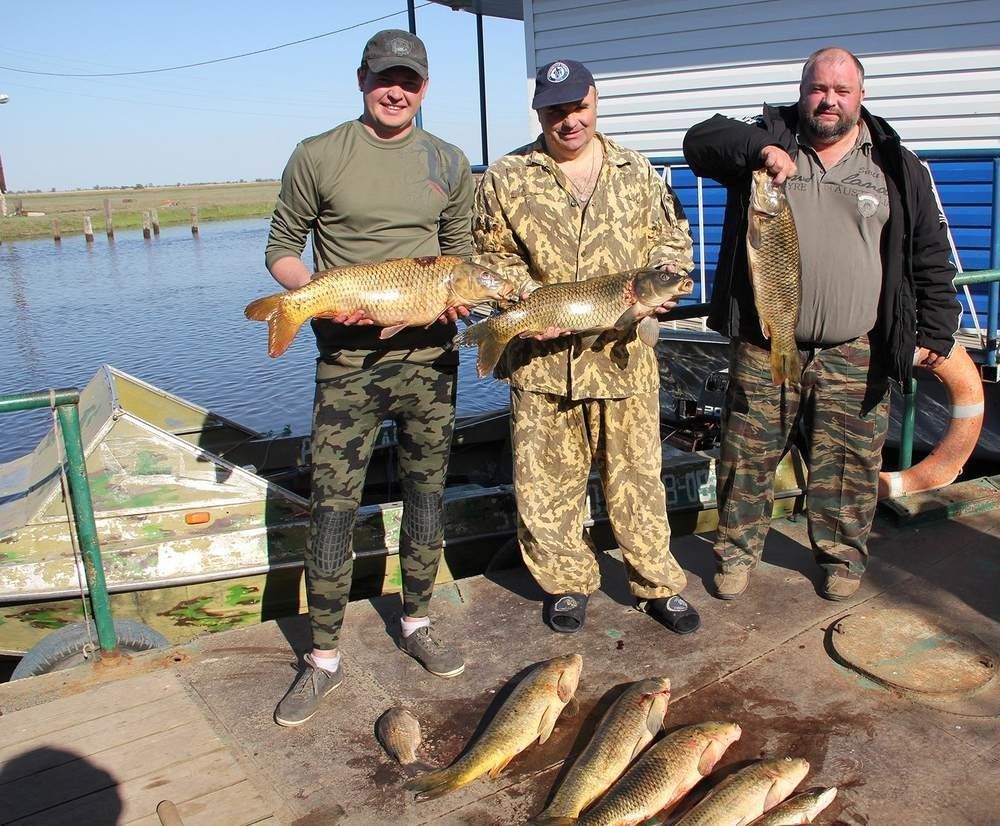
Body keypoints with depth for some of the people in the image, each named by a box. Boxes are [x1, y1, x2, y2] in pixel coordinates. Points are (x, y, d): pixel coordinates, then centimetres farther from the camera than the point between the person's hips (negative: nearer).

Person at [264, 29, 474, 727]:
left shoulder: (449, 164, 8)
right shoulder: (318, 156, 0)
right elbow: (282, 249, 3)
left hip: (429, 355, 3)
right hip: (347, 359, -3)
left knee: (428, 494, 12)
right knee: (333, 507, -3)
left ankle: (417, 623, 31)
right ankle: (325, 658, 11)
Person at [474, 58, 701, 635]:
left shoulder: (638, 172, 10)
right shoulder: (507, 180, 4)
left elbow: (674, 240, 14)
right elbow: (490, 259, 4)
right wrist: (529, 302, -13)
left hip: (624, 354, 1)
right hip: (541, 357, 0)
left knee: (638, 475, 9)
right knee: (547, 480, 6)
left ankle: (660, 584, 24)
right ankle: (568, 583, 26)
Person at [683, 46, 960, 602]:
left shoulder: (896, 164, 6)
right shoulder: (769, 137, 5)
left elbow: (930, 253, 8)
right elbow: (700, 139, -10)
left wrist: (936, 332, 4)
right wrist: (758, 148, -26)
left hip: (854, 356, 1)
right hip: (763, 347, 0)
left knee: (849, 463, 9)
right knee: (748, 456, 8)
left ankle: (842, 555, 29)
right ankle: (737, 550, 26)